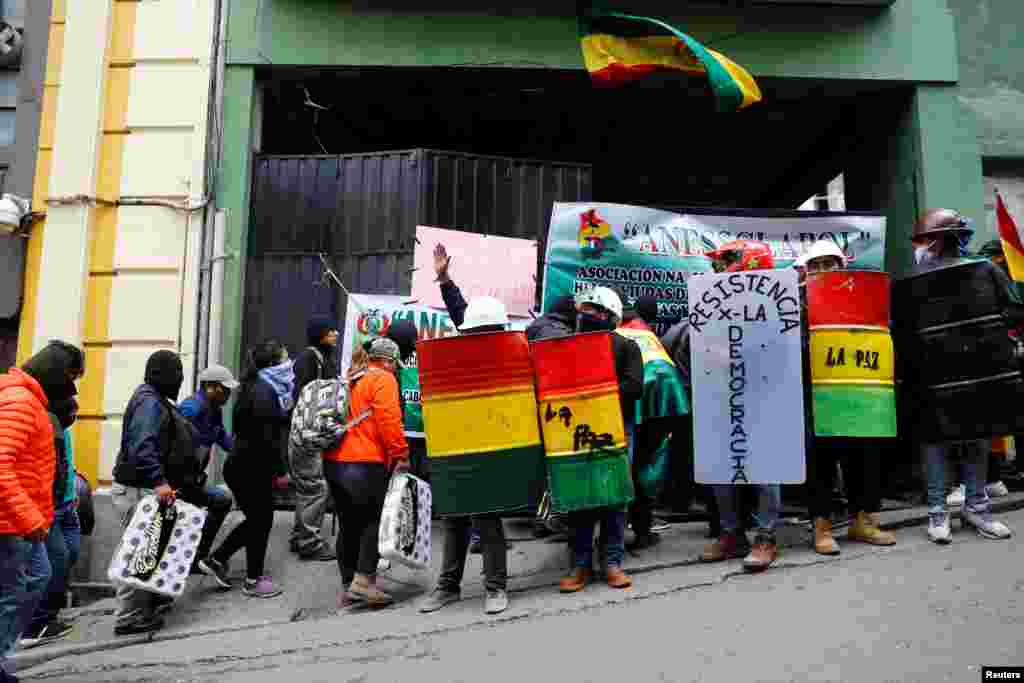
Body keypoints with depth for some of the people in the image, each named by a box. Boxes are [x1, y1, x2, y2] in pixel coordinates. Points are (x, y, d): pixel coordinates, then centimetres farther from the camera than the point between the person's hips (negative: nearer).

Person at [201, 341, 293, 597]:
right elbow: (266, 437, -22)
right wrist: (279, 471, -16)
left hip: (245, 465, 9)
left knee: (257, 519, 19)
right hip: (252, 468, -9)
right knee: (261, 521, 4)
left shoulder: (260, 387, 11)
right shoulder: (264, 391, -18)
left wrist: (275, 469, 18)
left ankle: (216, 559, 25)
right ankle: (253, 580, 17)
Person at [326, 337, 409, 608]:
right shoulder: (383, 379, -4)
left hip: (333, 461, 8)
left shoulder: (349, 381, 21)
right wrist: (401, 455, -13)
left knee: (350, 524, 13)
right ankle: (364, 580, -7)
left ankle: (348, 588, 18)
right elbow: (388, 420, -16)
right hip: (365, 463, -8)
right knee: (377, 519, 1)